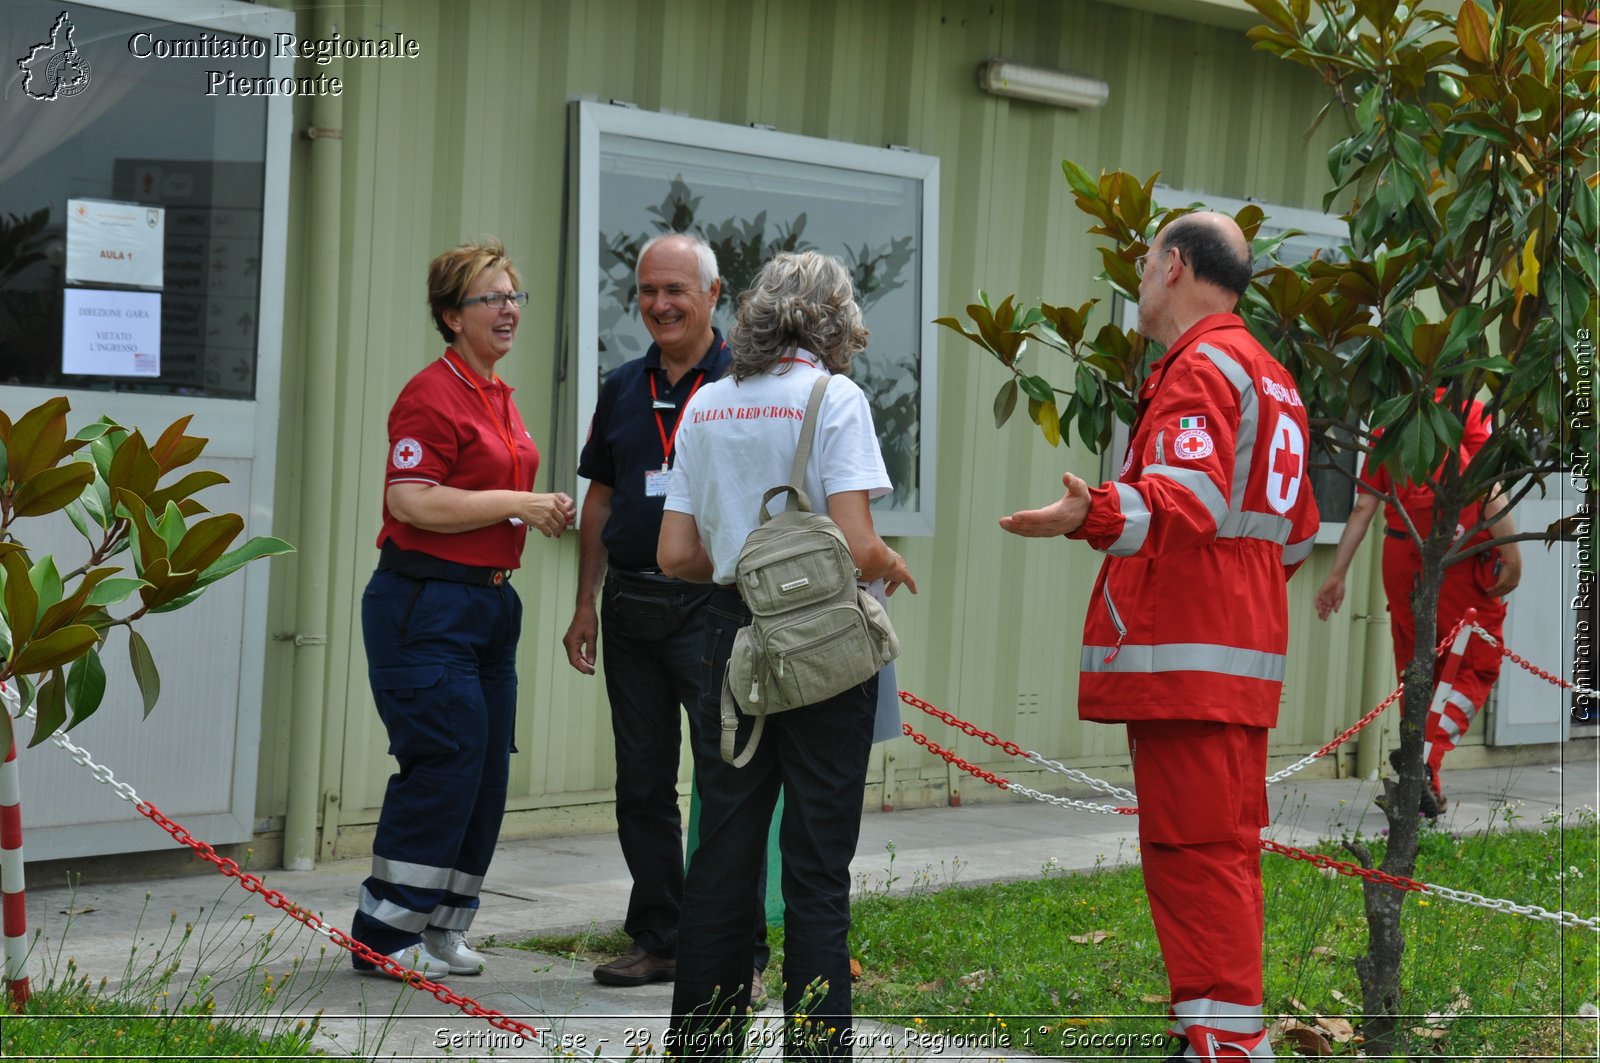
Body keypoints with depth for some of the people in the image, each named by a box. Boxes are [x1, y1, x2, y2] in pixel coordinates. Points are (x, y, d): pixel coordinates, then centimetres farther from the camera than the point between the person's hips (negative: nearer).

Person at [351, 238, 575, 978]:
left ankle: (440, 932, 16)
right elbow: (412, 502, -21)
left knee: (486, 771, 8)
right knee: (445, 764, -11)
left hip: (489, 599, 10)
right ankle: (383, 936, -2)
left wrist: (542, 514, 13)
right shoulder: (432, 396, -12)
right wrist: (517, 505, -18)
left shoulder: (500, 398, 18)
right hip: (426, 604, -9)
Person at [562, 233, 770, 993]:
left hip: (712, 606, -5)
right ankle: (657, 941, 19)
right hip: (631, 608, 5)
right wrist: (586, 605, 12)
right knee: (642, 785, 9)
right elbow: (599, 501, 16)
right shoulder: (622, 389, 12)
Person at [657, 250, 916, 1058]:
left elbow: (677, 555, 5)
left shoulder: (707, 405, 7)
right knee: (816, 866, 1)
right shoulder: (835, 398, -9)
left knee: (720, 855, 10)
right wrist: (893, 569, 3)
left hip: (732, 633, 5)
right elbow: (858, 548, -18)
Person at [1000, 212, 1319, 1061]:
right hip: (1242, 654, 10)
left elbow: (1187, 498, -27)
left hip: (1187, 656, -10)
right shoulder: (1267, 375, 23)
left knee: (1195, 849, -11)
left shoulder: (1200, 365, -9)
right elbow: (1296, 532, 27)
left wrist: (1093, 514, -42)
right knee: (1222, 849, 15)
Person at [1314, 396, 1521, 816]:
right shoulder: (1470, 412, 0)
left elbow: (1363, 507, 11)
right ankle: (1425, 756, -18)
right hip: (1461, 560, -5)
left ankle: (1427, 785, 14)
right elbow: (1490, 491, -10)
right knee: (1477, 668, 2)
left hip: (1401, 557, 5)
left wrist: (1337, 573, 13)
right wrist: (1513, 557, -10)